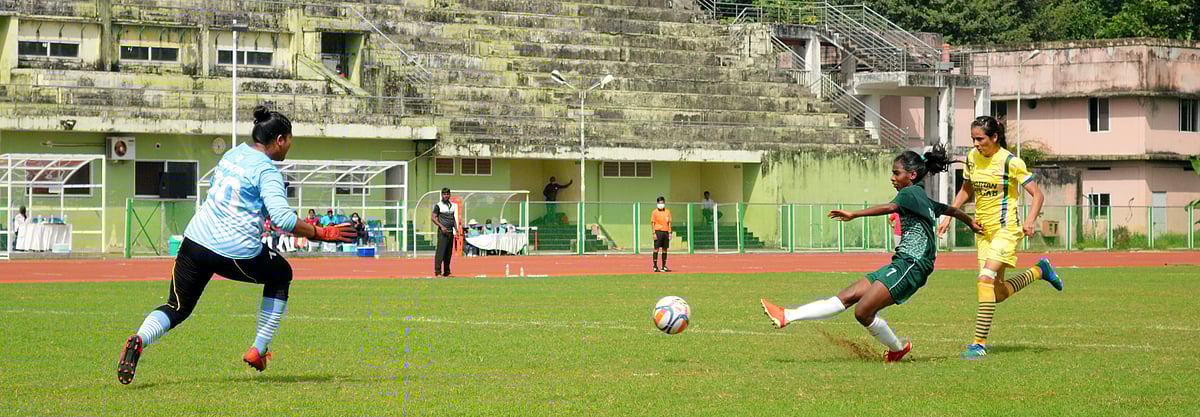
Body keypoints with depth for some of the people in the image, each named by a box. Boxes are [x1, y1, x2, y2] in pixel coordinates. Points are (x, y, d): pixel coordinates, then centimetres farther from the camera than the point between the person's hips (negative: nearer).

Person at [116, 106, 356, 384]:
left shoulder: (234, 153, 13)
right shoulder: (266, 170, -8)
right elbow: (282, 217, -22)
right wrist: (320, 233, -14)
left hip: (196, 239, 6)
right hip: (235, 252, -6)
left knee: (176, 309, 14)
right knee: (281, 274, 24)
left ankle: (139, 340, -19)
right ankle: (258, 350, 20)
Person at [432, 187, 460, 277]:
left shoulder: (453, 205, 17)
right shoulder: (438, 205, -2)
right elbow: (434, 218, -6)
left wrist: (456, 229, 14)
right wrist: (441, 226, -18)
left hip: (450, 231, 6)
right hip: (442, 231, -6)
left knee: (449, 252, 7)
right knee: (440, 251, -12)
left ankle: (446, 272, 11)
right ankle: (437, 271, -14)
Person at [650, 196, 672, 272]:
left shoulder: (667, 211, 12)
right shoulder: (654, 212, -1)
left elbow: (669, 222, 14)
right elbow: (652, 223, -3)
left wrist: (670, 232, 7)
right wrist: (654, 233, -11)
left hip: (666, 232, 5)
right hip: (658, 231, -5)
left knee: (665, 249, 7)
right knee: (656, 248, -6)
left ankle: (664, 266, 13)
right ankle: (655, 267, -5)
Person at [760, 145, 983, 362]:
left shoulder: (911, 192, -7)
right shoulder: (926, 200, 21)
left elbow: (891, 207, -27)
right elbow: (952, 210, 37)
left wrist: (854, 214, -37)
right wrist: (972, 223, 58)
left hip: (910, 265, -10)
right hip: (901, 265, 10)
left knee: (863, 312, -16)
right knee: (847, 297, -2)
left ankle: (897, 348, 6)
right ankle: (787, 316, -12)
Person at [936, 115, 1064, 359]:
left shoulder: (1010, 162, -13)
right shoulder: (972, 158, 5)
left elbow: (1037, 194, -11)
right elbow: (966, 190, 21)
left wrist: (1030, 222, -26)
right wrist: (948, 217, 13)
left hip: (1005, 229, -7)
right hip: (982, 230, 7)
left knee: (986, 279, -22)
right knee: (999, 293, 8)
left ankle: (980, 343, -19)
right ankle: (1039, 270, 35)